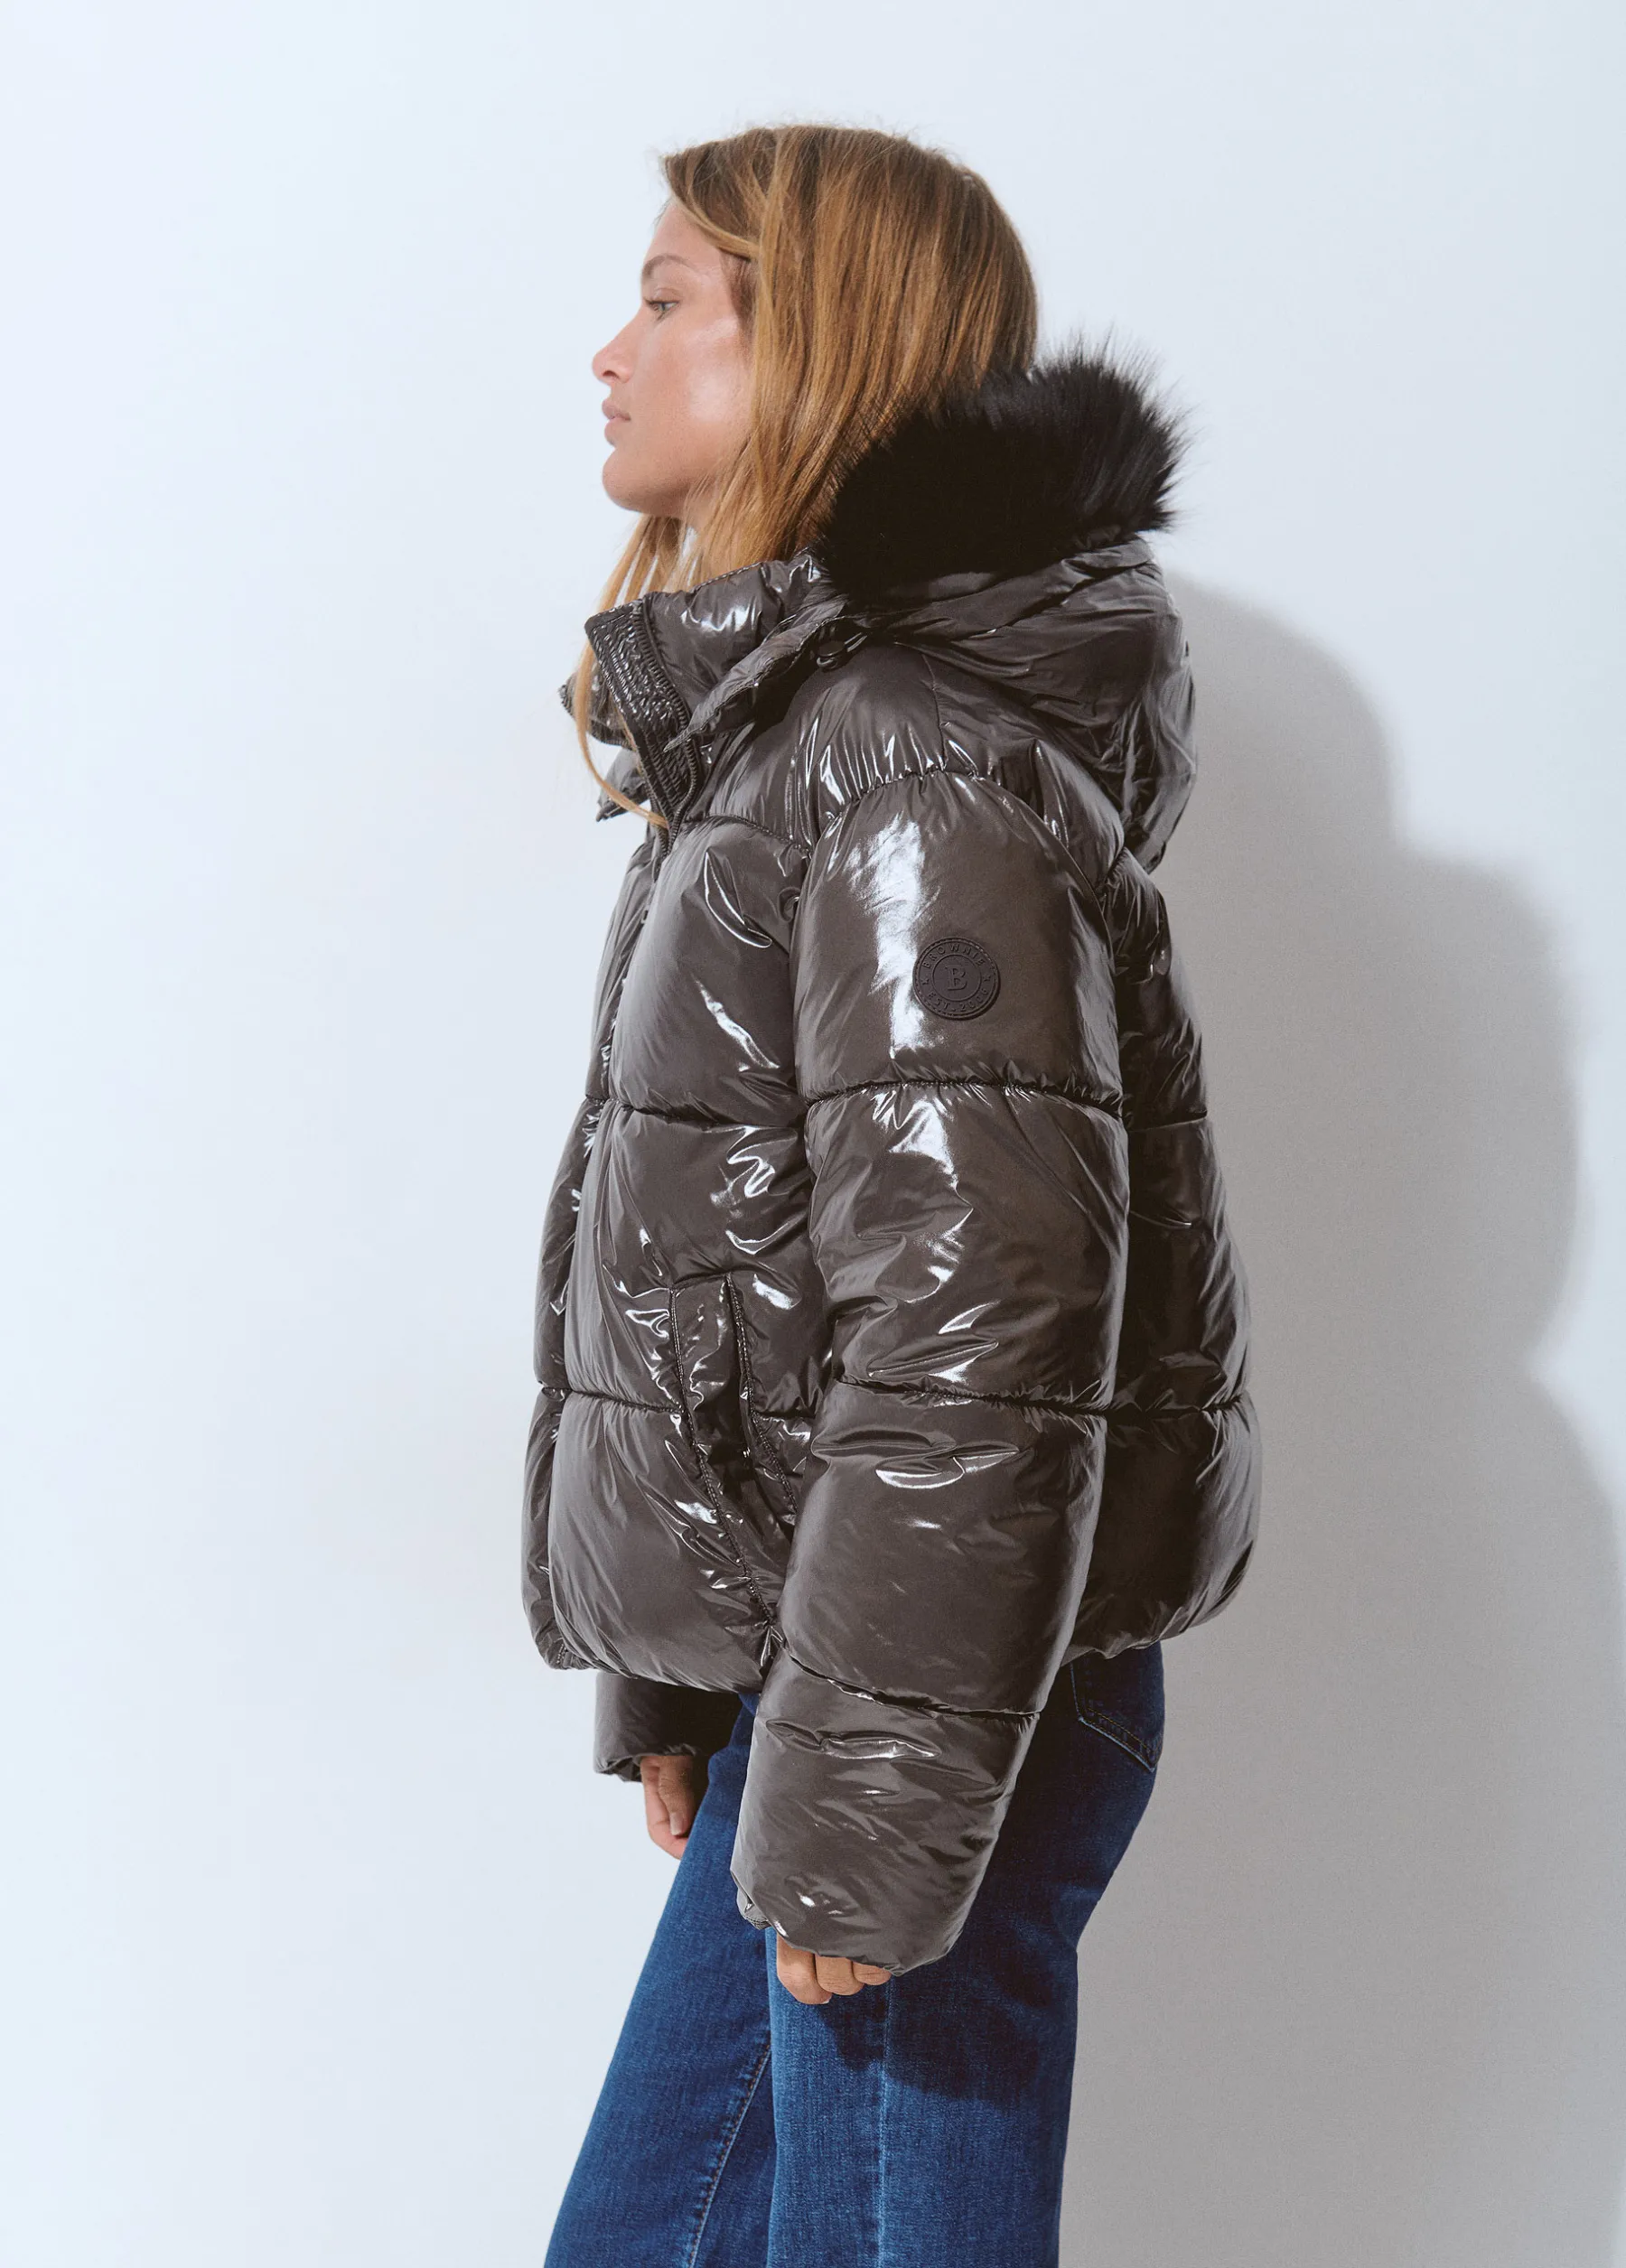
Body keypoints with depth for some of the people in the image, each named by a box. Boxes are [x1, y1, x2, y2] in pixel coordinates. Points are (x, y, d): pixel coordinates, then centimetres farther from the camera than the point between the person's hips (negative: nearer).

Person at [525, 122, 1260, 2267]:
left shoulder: (915, 763, -16)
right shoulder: (762, 739, 15)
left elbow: (977, 1323, -23)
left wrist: (865, 1816, -22)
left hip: (931, 1710, -10)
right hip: (810, 1679, 10)